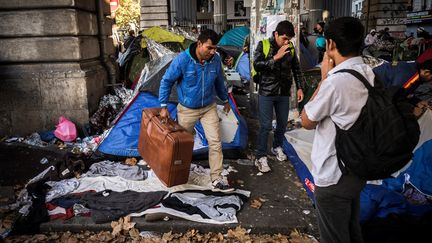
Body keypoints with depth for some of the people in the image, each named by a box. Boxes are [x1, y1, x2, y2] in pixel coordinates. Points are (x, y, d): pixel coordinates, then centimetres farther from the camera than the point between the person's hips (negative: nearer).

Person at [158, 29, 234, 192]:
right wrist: (164, 106, -11)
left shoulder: (215, 60, -11)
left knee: (215, 142, -5)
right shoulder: (183, 60, -22)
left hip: (209, 108, 2)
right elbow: (166, 81, -12)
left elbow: (219, 81, 8)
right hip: (187, 109, -2)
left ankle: (217, 180, 3)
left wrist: (225, 100, 18)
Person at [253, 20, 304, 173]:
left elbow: (296, 68, 12)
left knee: (282, 123, 15)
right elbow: (257, 65, -18)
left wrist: (299, 87, 8)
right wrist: (276, 57, -24)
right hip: (266, 93, -4)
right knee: (265, 125, -4)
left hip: (284, 93, 4)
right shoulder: (263, 45, -7)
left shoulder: (290, 47, 3)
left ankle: (277, 147, 38)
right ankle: (260, 157, 8)